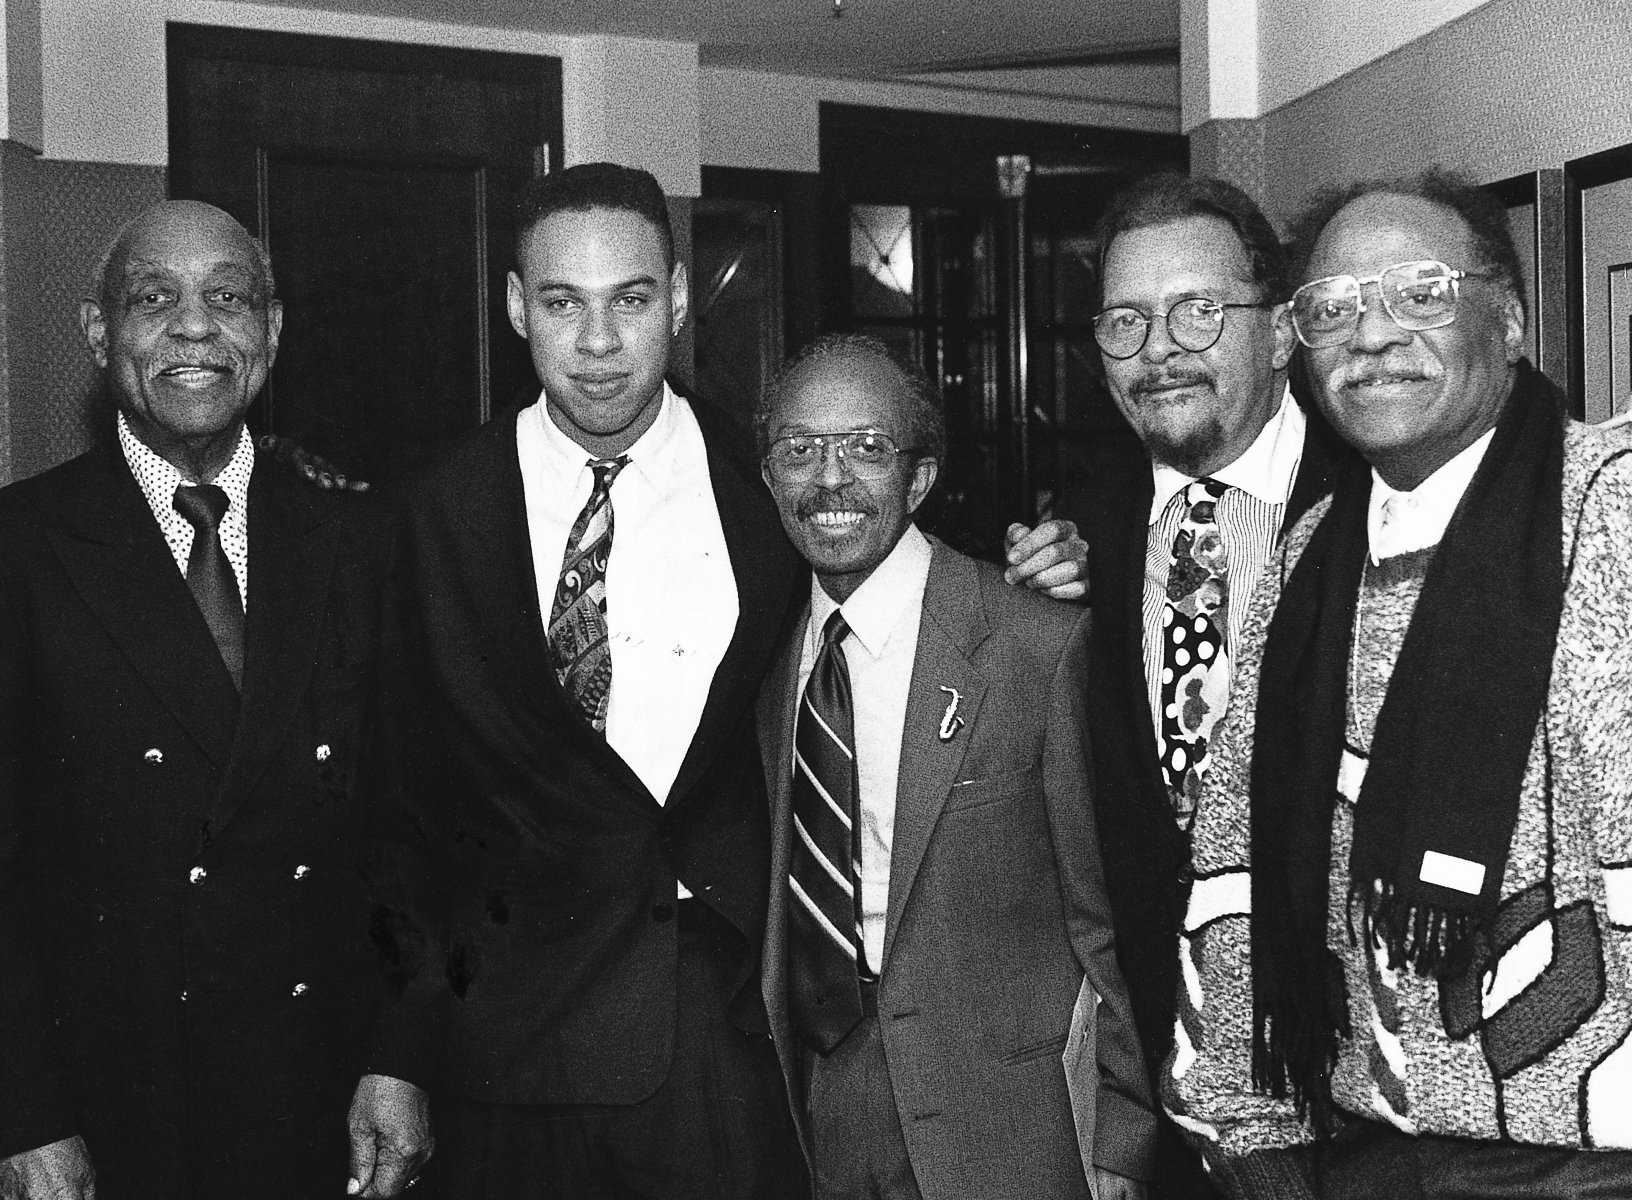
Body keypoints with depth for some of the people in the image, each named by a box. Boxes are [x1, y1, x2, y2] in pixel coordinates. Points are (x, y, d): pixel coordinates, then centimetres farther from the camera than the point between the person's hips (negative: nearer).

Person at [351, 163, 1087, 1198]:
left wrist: (1024, 578, -5)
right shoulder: (447, 514, -3)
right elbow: (409, 795, 0)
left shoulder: (768, 480, -2)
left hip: (736, 1029, 0)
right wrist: (399, 1055, -2)